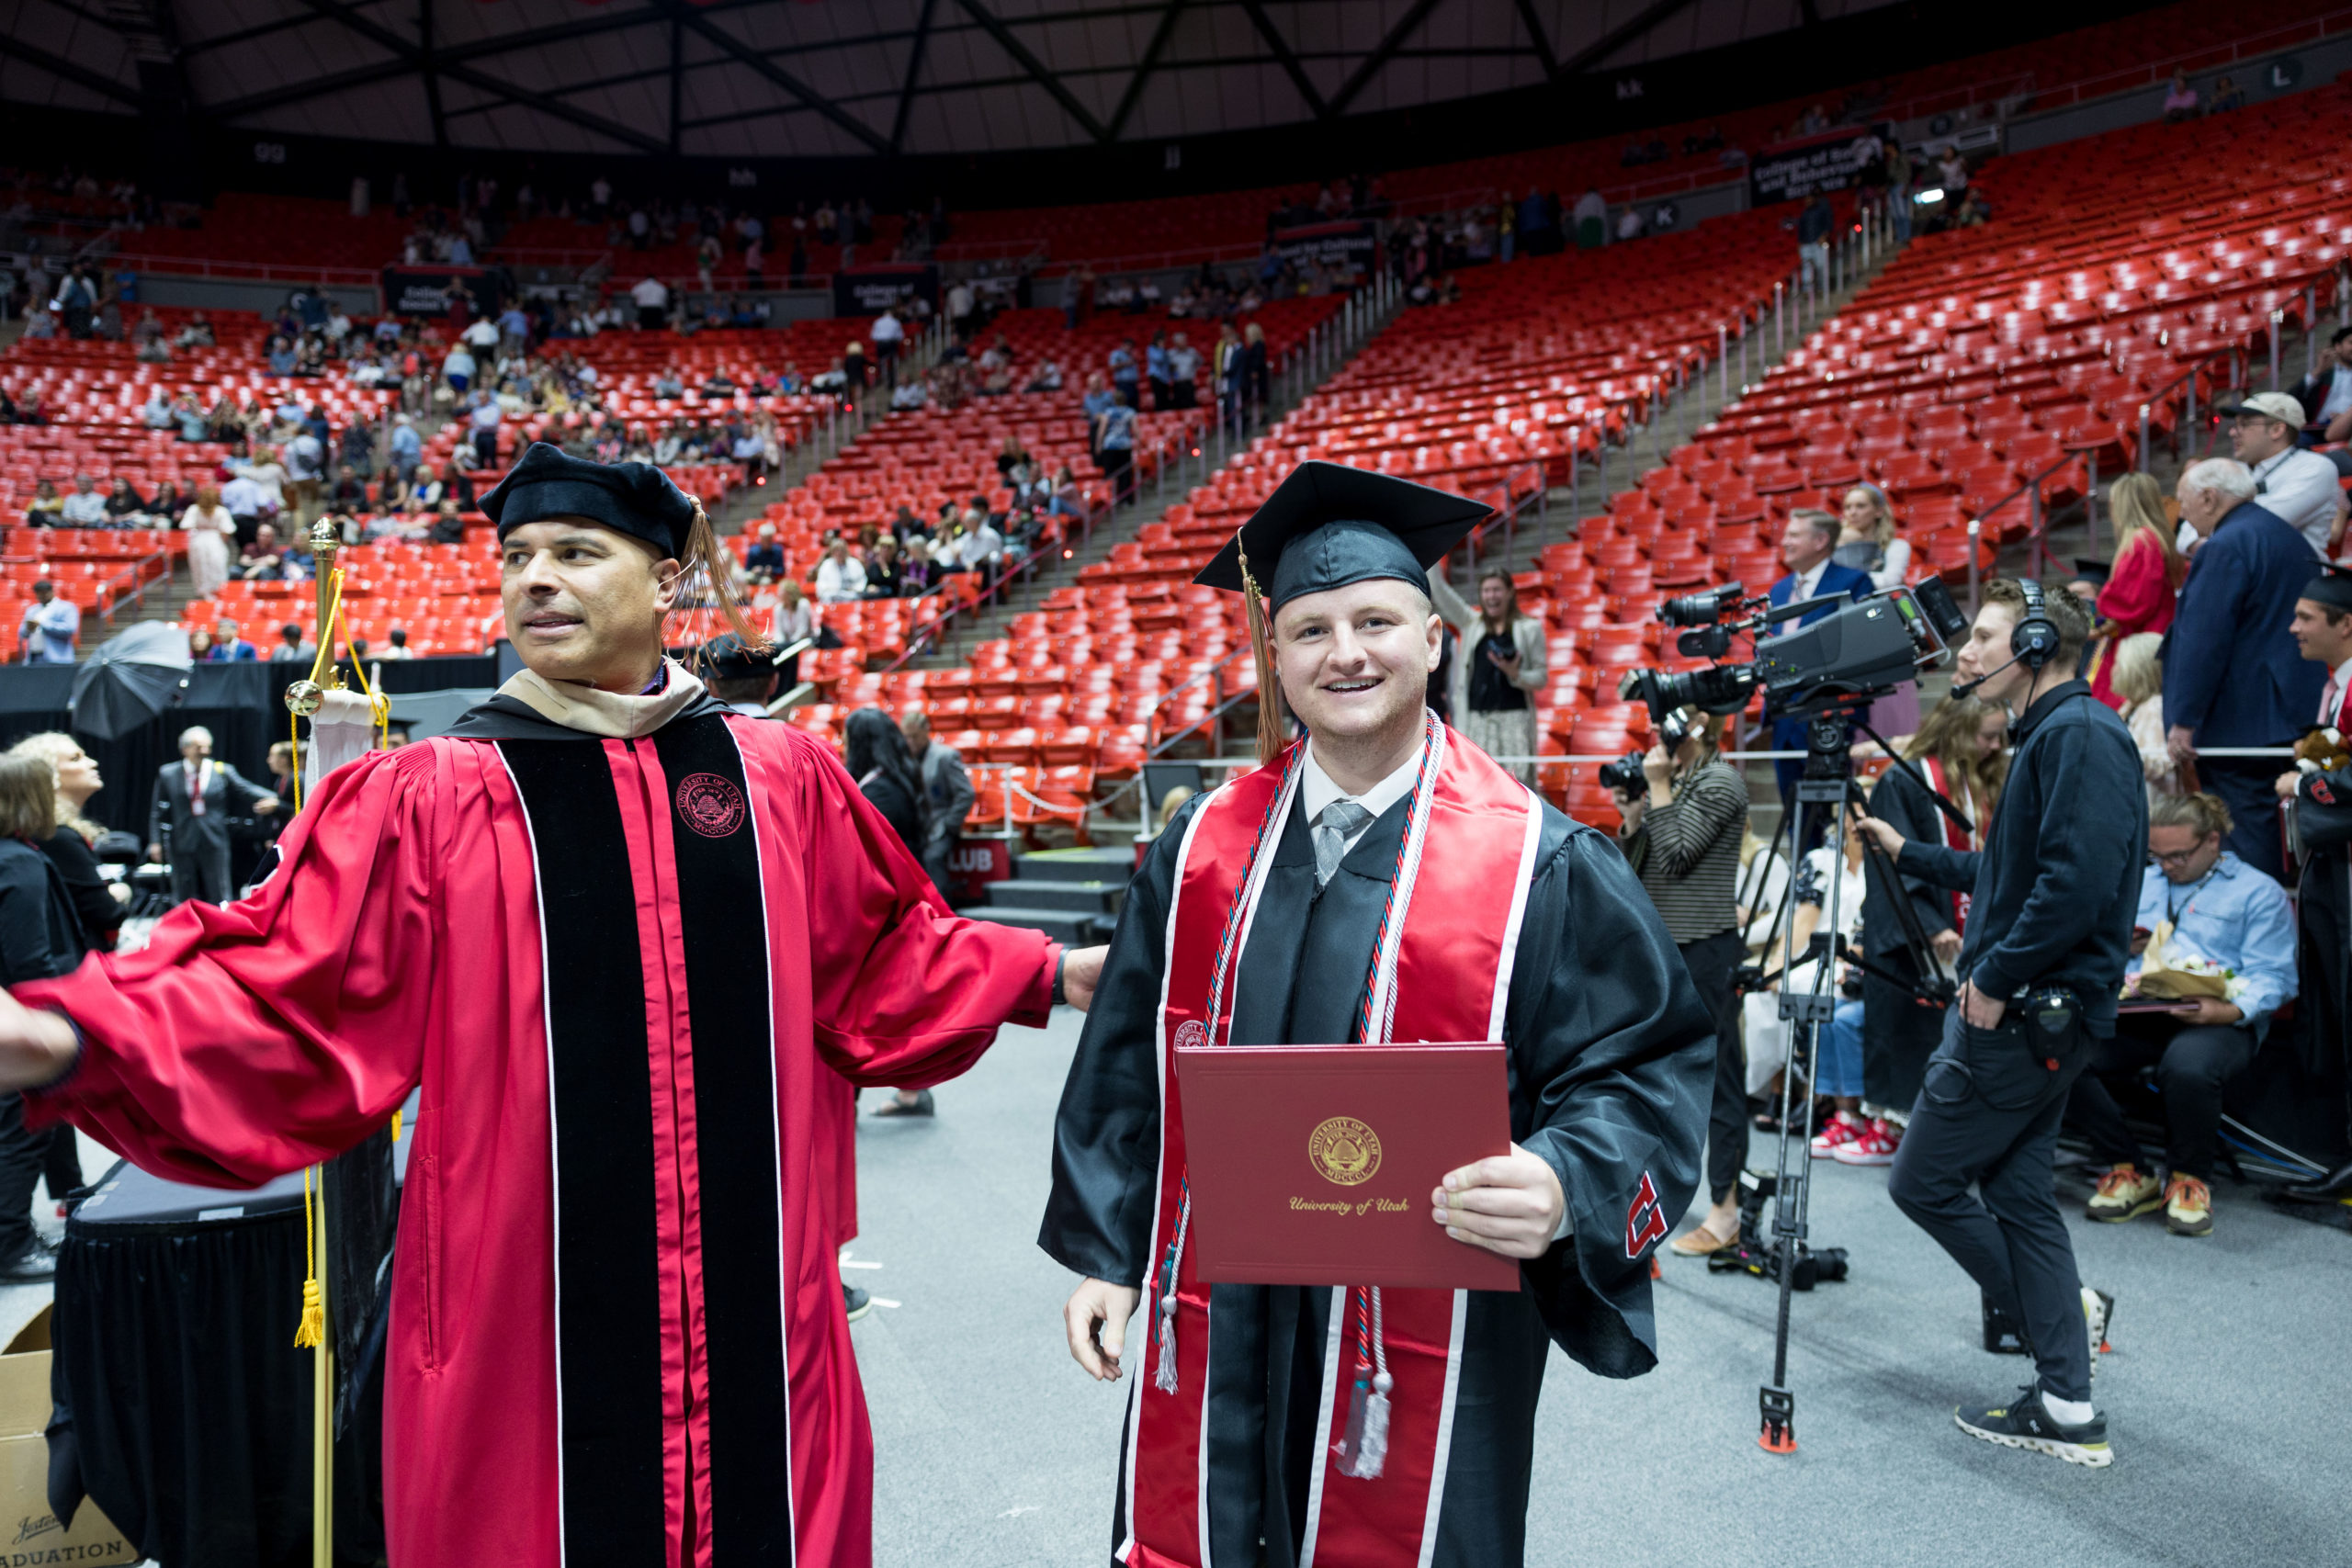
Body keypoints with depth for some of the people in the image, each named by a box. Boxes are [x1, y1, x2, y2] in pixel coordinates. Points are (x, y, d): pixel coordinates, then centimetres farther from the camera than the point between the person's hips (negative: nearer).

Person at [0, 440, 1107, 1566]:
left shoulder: (780, 778, 4)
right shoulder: (426, 799, -2)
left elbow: (883, 965, 15)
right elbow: (279, 1002, -7)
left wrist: (1048, 974, 15)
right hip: (520, 1328, -1)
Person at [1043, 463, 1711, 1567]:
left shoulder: (1543, 869, -9)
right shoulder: (1202, 849, 1)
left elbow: (1643, 1067, -7)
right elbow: (1127, 1068, 8)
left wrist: (1564, 1190, -26)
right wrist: (1104, 1255, 8)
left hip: (1424, 1343, -2)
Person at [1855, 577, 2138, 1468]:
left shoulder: (2080, 734, -15)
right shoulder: (2045, 736, 17)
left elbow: (2081, 879, -26)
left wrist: (1995, 977, -20)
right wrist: (1907, 853, 25)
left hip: (2025, 1015, -10)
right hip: (2032, 1015, 10)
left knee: (1924, 1182, 0)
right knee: (2018, 1193, 12)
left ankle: (2050, 1311, 16)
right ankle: (2067, 1410, 18)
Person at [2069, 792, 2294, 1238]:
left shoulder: (2259, 892, 11)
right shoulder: (2138, 883, 27)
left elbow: (2273, 977, -1)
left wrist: (2231, 1010, -21)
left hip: (2215, 1020, -4)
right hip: (2133, 1013, 4)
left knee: (2188, 1066, -41)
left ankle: (2189, 1179, -9)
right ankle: (2129, 1171, -7)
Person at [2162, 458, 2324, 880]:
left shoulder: (2225, 547, -16)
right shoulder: (2288, 537, 15)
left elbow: (2203, 642, -21)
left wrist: (2183, 721, -18)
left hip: (2236, 721, -10)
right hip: (2291, 714, 10)